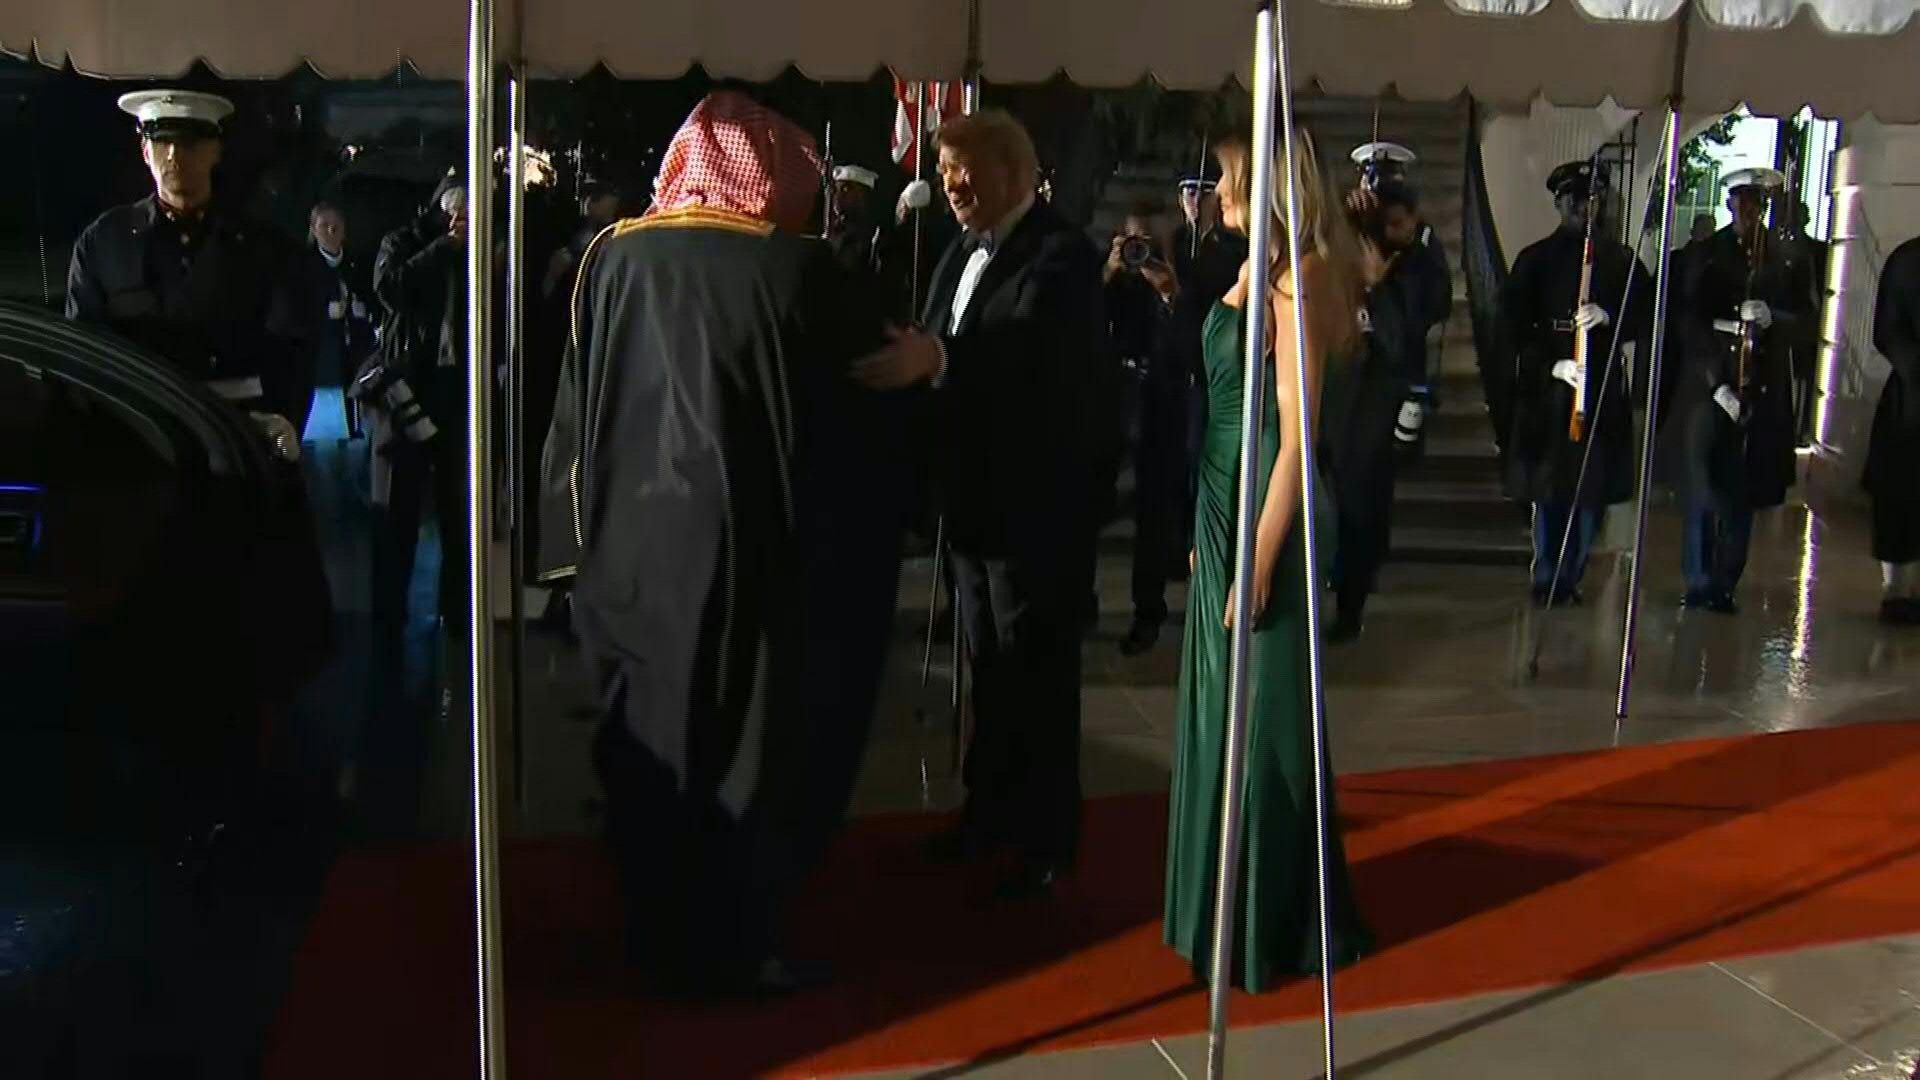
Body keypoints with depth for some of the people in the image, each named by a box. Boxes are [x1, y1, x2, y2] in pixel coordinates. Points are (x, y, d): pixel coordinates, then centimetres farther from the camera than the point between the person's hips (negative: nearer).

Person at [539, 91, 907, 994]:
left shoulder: (615, 258, -2)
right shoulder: (796, 268, -12)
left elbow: (576, 408, 2)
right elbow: (873, 390, 0)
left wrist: (589, 536, 11)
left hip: (635, 546, 4)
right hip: (748, 551, -3)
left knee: (651, 743, 17)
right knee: (750, 746, 11)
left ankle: (661, 941, 29)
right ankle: (733, 949, 20)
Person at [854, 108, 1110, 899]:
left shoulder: (1060, 256, -15)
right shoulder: (962, 254, 12)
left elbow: (1033, 353, -34)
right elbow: (939, 356, 8)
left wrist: (933, 358, -45)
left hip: (1037, 505, -8)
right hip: (975, 499, 8)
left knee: (1038, 675, 2)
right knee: (990, 669, 19)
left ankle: (1046, 839, 15)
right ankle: (990, 811, 33)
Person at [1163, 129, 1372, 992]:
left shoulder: (1297, 279, -16)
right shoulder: (1258, 270, 11)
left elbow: (1296, 434, -19)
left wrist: (1259, 561, -19)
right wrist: (1213, 534, 15)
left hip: (1266, 514, -9)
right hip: (1224, 504, 9)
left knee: (1262, 716, 2)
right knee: (1223, 708, 18)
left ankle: (1273, 923, 17)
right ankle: (1228, 903, 33)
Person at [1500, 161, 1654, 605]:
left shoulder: (1622, 260, 9)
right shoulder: (1535, 259, 6)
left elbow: (1646, 322, 5)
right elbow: (1514, 323, 0)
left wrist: (1608, 317, -16)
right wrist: (1553, 364, -13)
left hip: (1603, 388, 1)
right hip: (1545, 388, -1)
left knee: (1592, 487, 1)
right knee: (1547, 486, -1)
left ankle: (1570, 578, 12)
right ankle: (1546, 579, 9)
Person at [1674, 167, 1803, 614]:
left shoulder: (1787, 255, 8)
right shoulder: (1710, 252, 4)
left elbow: (1804, 321, 7)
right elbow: (1692, 321, -2)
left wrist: (1771, 318, -16)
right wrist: (1717, 382, -10)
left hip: (1764, 388, 1)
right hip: (1709, 381, -1)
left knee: (1743, 492, 3)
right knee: (1703, 486, -2)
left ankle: (1725, 585, 11)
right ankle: (1699, 583, 6)